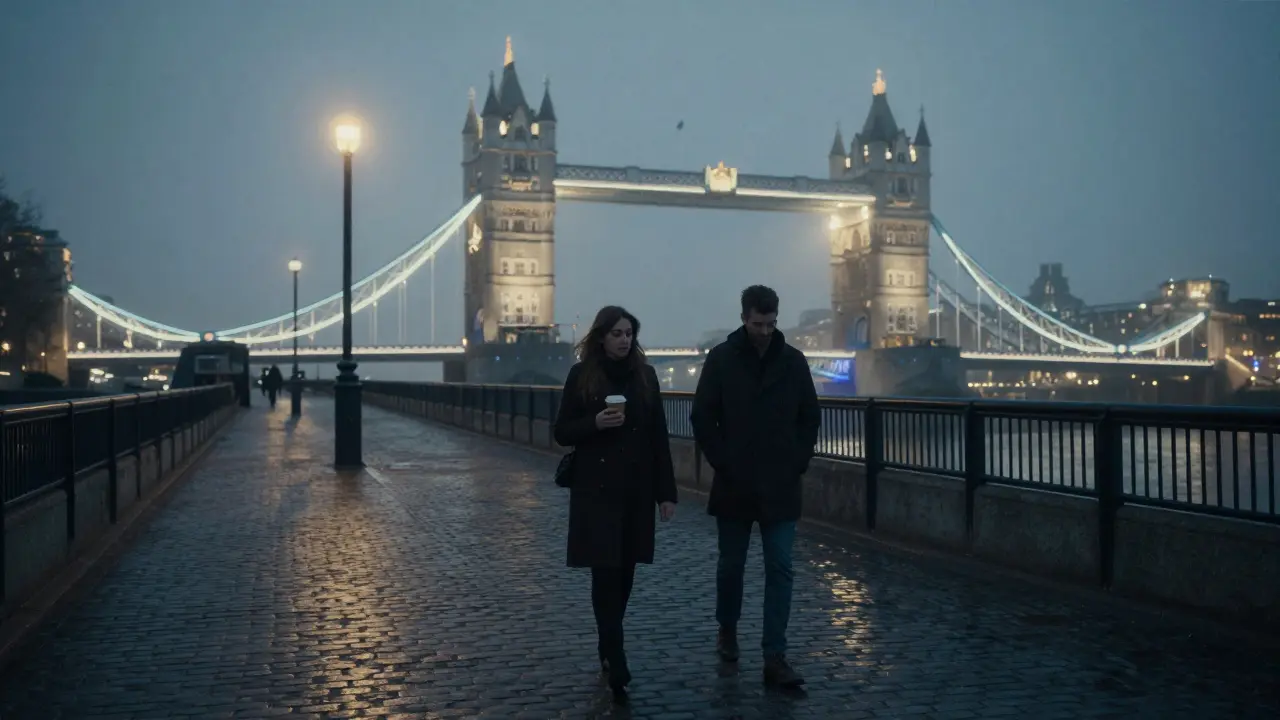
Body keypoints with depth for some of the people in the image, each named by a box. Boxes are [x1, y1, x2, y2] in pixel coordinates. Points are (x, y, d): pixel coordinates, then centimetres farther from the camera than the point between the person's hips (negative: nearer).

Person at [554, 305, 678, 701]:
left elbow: (659, 436, 5)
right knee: (605, 573, -7)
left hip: (636, 488, 3)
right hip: (595, 488, -3)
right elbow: (562, 432, 2)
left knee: (624, 572, 10)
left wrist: (666, 491, 1)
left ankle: (607, 650, 27)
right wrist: (595, 422, -18)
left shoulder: (645, 374, 5)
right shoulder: (581, 375, -2)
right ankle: (615, 662, -6)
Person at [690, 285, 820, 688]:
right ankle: (727, 630, 36)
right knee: (731, 564, 13)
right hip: (734, 484, -1)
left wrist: (800, 462, -1)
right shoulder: (721, 359, -3)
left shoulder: (794, 361, 2)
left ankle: (775, 658, 2)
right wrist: (722, 463, -8)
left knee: (780, 569, -3)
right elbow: (703, 418, -3)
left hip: (780, 486, 1)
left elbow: (810, 417, 9)